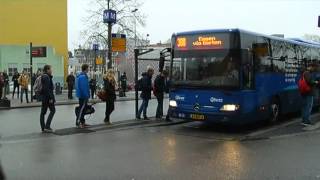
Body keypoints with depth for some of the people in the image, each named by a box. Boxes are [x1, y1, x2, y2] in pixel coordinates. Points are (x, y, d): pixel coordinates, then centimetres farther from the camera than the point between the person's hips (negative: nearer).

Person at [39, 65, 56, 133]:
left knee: (43, 112, 8)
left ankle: (43, 128, 12)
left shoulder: (44, 76, 15)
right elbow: (47, 89, -21)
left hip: (44, 97, 10)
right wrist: (50, 98, -20)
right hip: (47, 96, -10)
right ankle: (47, 126, -7)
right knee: (52, 110, -2)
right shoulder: (46, 77, -15)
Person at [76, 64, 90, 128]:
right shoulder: (83, 76, -18)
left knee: (83, 108, 15)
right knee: (82, 109, -6)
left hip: (81, 95, 10)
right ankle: (78, 122, -4)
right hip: (84, 96, -10)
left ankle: (82, 122, 22)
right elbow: (84, 87, -24)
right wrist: (87, 95, -20)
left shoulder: (80, 75, 14)